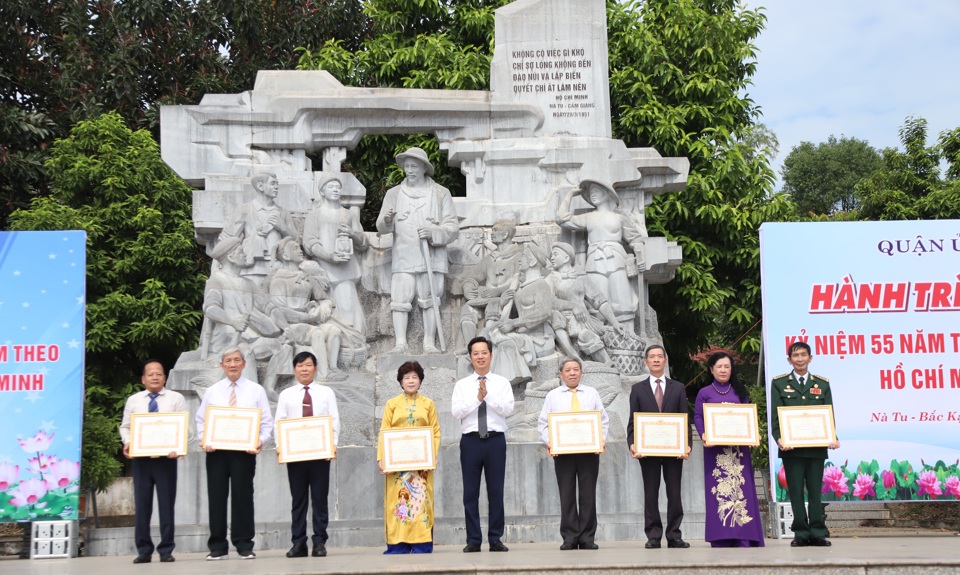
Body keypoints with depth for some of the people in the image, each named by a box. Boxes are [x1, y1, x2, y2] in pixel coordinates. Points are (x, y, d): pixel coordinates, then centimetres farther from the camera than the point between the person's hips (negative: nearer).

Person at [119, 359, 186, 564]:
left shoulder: (176, 399, 5)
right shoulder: (133, 400, 12)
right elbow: (125, 426, 13)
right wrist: (127, 443, -7)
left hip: (166, 457, -2)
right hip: (140, 457, 2)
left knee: (166, 504, 0)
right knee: (141, 504, 3)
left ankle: (166, 550, 7)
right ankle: (144, 550, 11)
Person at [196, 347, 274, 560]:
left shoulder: (256, 390, 6)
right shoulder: (212, 392, 10)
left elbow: (267, 421, 4)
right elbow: (200, 420, 12)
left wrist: (261, 441, -14)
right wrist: (203, 439, -6)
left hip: (244, 450, -1)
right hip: (216, 450, 2)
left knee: (242, 495, 0)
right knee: (216, 496, 2)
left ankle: (244, 545, 8)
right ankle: (217, 546, 10)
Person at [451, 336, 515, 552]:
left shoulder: (502, 383, 8)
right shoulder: (462, 385, 9)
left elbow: (508, 409, -5)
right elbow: (456, 411, -4)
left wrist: (488, 395, -15)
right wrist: (477, 398, -13)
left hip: (496, 439, 0)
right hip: (471, 440, 0)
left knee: (496, 490, 1)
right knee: (470, 492, 2)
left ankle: (495, 539, 9)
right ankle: (473, 540, 8)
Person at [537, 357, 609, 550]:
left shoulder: (592, 394, 12)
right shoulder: (553, 396, 10)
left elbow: (603, 420, 10)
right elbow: (542, 423, 8)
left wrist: (602, 439, -6)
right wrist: (548, 441, -8)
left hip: (590, 450, 1)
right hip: (562, 451, 0)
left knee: (588, 495, 1)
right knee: (567, 495, -1)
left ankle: (587, 538, 6)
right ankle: (569, 538, 5)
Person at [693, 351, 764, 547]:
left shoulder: (740, 392, 15)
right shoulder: (705, 393, 9)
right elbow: (697, 417, 2)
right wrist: (703, 435, -16)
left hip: (738, 445, 2)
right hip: (715, 447, -2)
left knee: (741, 486, -4)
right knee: (718, 488, -5)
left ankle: (742, 536, -3)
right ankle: (720, 536, -4)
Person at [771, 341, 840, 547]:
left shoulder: (822, 384, 12)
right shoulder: (779, 384, 7)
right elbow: (775, 416, 1)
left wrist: (833, 438, -8)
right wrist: (779, 439, -14)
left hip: (816, 446, 1)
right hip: (791, 447, -1)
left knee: (815, 490, 2)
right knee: (796, 491, 0)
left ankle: (818, 533, 5)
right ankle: (801, 534, 4)